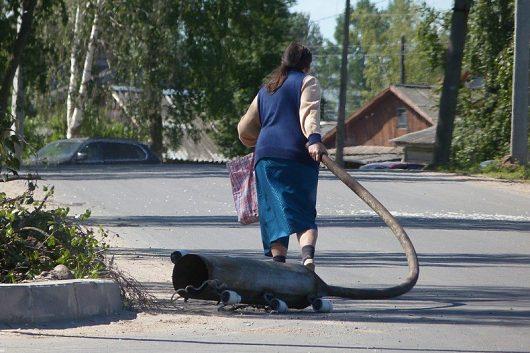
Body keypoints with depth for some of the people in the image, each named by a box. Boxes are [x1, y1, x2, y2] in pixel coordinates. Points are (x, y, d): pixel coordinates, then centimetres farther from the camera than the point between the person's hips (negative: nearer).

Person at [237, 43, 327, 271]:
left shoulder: (265, 91, 26)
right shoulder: (307, 82, 10)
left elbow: (245, 130, 32)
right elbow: (309, 112, -11)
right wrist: (314, 139, -25)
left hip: (266, 156, 4)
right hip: (298, 156, -3)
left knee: (275, 212, 4)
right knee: (304, 213, -3)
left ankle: (278, 262, -12)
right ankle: (308, 255, -30)